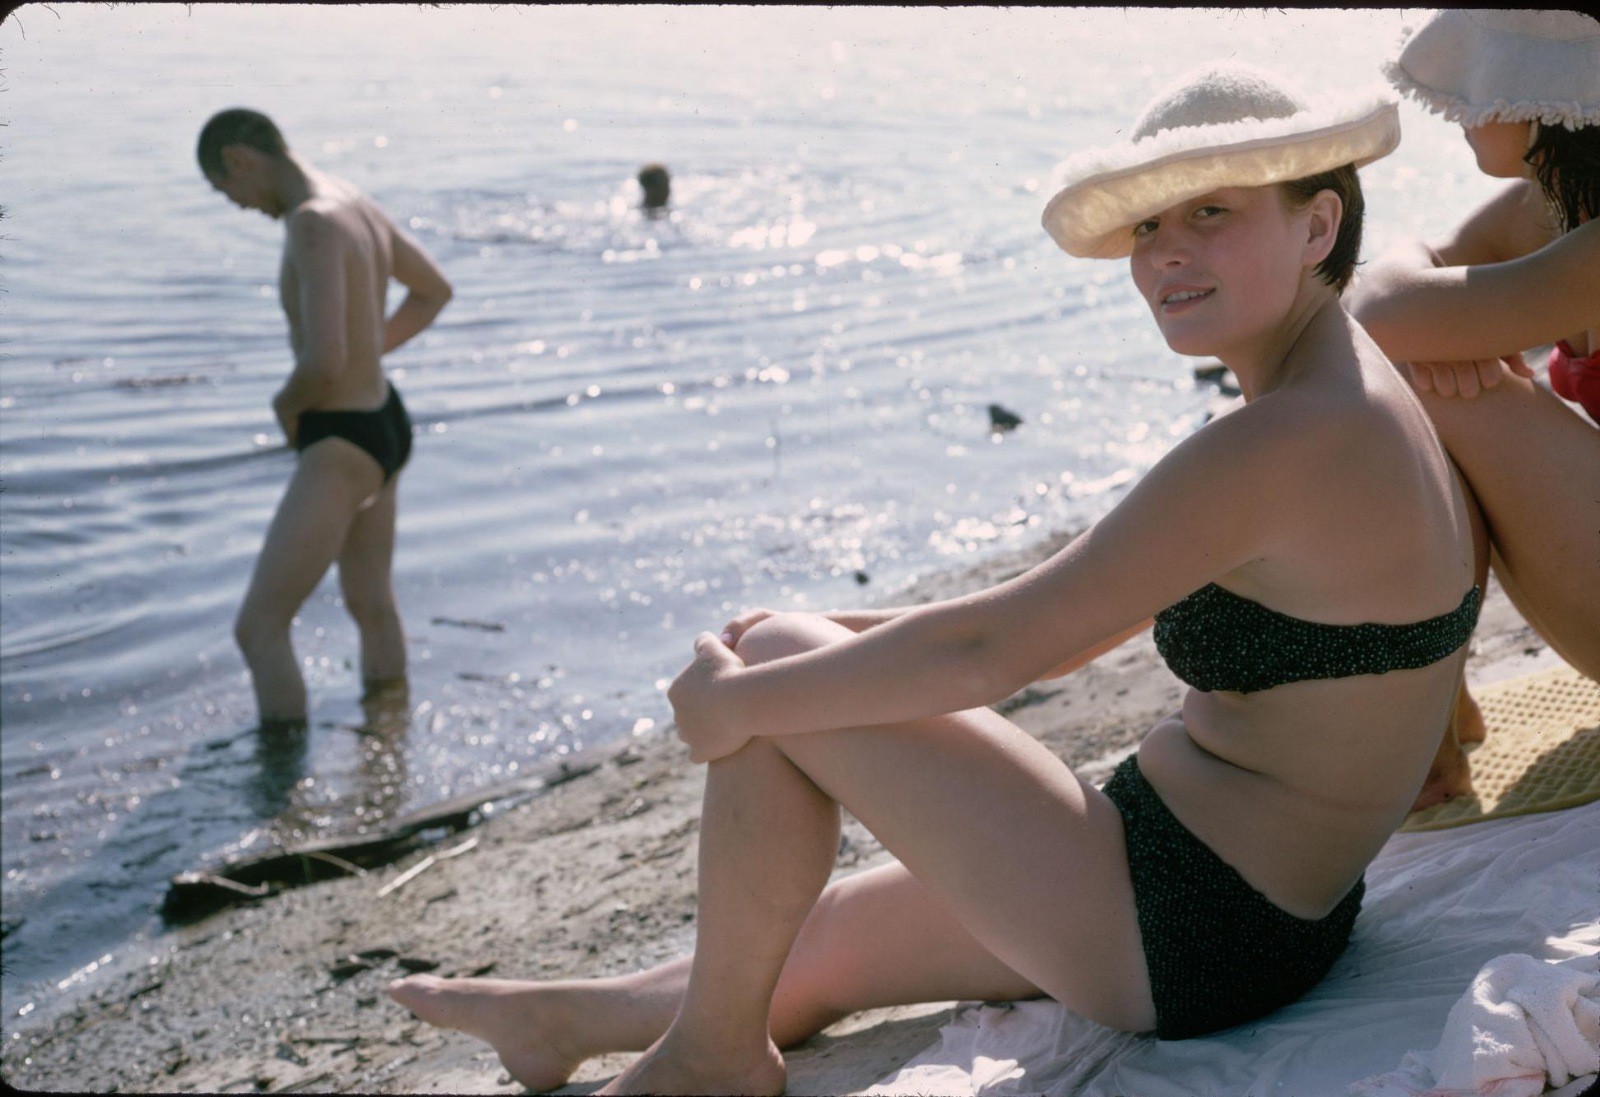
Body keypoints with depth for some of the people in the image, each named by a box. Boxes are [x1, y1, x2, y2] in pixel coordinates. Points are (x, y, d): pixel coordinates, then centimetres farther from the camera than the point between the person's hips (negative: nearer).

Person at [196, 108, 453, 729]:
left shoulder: (314, 224, -23)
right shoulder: (358, 206, 5)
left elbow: (323, 362, -31)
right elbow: (433, 291, 23)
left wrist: (286, 404, -10)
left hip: (342, 446, -10)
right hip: (387, 424, 10)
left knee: (258, 629, -5)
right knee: (371, 604, 24)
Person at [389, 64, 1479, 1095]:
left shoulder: (1293, 438, -24)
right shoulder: (1347, 400, 8)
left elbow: (989, 651, -25)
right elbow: (1070, 613, 14)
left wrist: (742, 700, -11)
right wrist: (834, 635, 10)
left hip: (1197, 938, -10)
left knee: (774, 669, -5)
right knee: (814, 938, 24)